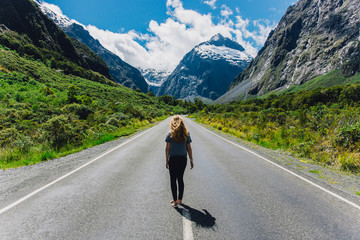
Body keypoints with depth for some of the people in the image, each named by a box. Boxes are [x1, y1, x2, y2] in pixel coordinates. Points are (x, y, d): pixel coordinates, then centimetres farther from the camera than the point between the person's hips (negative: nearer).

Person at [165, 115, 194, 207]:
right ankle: (179, 199, 26)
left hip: (173, 159, -3)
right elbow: (189, 148, 2)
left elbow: (167, 149, -7)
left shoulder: (170, 135, -9)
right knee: (180, 179, 16)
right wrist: (191, 160, 9)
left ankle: (175, 200, 12)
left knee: (173, 180, 8)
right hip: (183, 159, 3)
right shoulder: (186, 134, -1)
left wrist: (167, 161, 1)